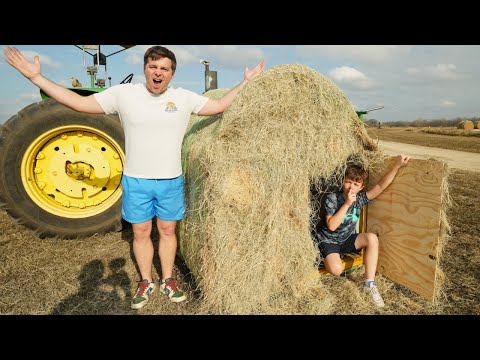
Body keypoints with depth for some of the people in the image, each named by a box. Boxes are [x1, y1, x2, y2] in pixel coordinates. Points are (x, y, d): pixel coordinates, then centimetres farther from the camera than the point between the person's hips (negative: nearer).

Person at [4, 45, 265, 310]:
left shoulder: (184, 98, -2)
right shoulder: (124, 93, -5)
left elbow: (219, 106, 5)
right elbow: (79, 103, -3)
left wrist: (246, 82, 3)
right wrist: (36, 77, -5)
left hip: (171, 181, 1)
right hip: (135, 181, 0)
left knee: (167, 231, 13)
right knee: (141, 233, 11)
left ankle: (167, 280, 32)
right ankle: (146, 282, 32)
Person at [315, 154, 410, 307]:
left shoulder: (360, 198, -8)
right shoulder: (332, 198, -20)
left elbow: (380, 186, -17)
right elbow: (331, 226, -28)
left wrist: (397, 165, -27)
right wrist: (347, 204, -31)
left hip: (346, 239, 5)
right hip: (328, 241, -5)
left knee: (372, 238, -21)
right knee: (336, 269, -30)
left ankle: (369, 283, -13)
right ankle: (329, 258, 11)